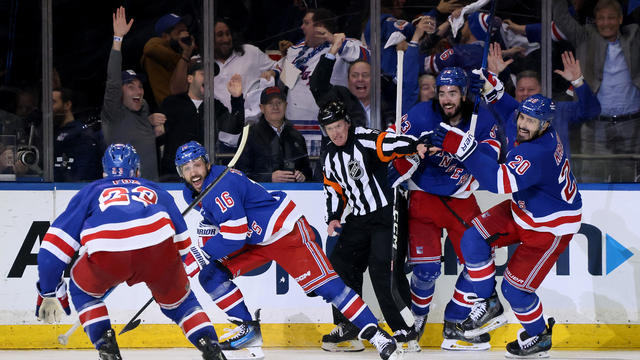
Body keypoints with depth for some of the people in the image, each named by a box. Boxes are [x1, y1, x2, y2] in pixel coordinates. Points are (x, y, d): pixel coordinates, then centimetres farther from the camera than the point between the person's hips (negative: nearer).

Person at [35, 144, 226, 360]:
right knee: (178, 299, 26)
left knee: (83, 290, 29)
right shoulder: (156, 192, 38)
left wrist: (50, 294, 34)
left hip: (107, 254, -1)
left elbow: (55, 246, 28)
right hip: (159, 246, 1)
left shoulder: (90, 192, 35)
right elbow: (183, 245, 39)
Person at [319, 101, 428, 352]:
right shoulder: (330, 158, 12)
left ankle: (406, 329, -14)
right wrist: (333, 218, 5)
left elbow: (389, 143, -29)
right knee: (340, 264, 6)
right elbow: (334, 190, 19)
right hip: (360, 218, 8)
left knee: (381, 268, -18)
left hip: (387, 211, -8)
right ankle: (347, 327, 18)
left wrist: (415, 146, -46)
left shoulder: (364, 139, -12)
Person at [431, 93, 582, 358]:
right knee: (474, 239, -10)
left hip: (551, 228, -9)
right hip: (522, 210, 9)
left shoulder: (538, 153, -36)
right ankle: (488, 305, 5)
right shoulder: (529, 133, -8)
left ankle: (538, 337, 24)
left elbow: (501, 182, -49)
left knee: (515, 286, -3)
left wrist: (463, 148, -54)